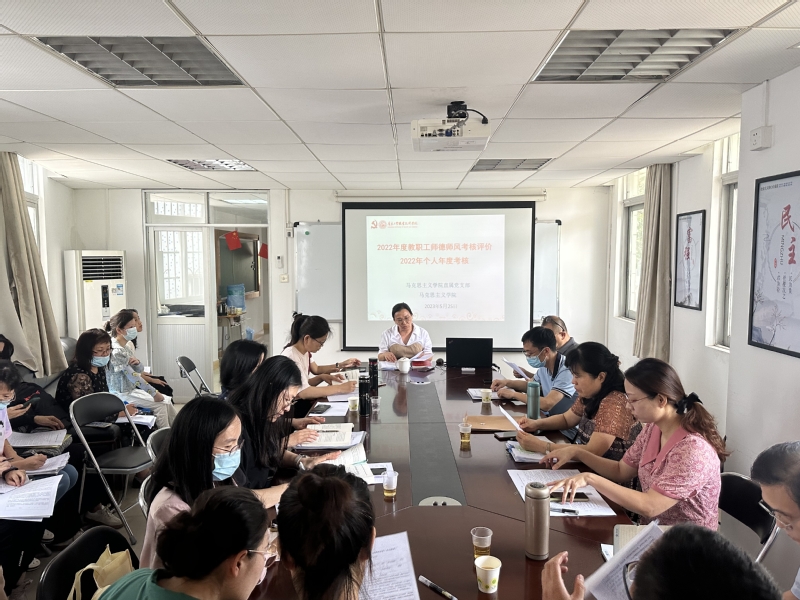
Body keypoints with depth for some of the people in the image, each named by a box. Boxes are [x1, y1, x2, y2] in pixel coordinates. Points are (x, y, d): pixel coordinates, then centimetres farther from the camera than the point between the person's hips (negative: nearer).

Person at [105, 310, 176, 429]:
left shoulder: (124, 347, 7)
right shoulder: (116, 350, -21)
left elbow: (139, 370, 11)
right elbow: (133, 376, -24)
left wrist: (137, 362, -14)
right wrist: (154, 393, -20)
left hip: (132, 389, 8)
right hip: (122, 394, -8)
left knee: (167, 400, 1)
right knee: (159, 404, -14)